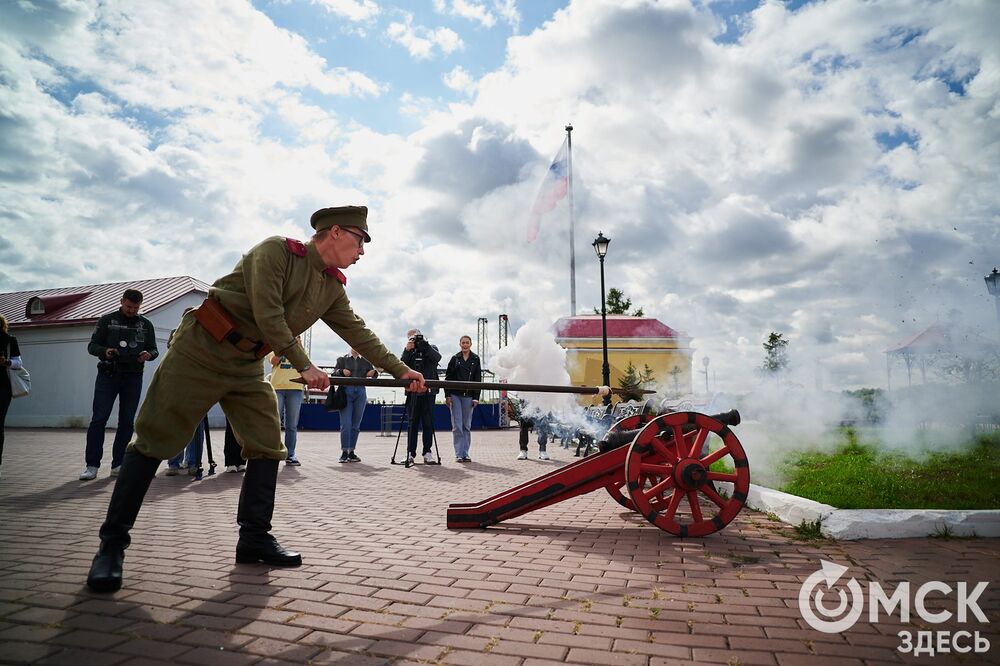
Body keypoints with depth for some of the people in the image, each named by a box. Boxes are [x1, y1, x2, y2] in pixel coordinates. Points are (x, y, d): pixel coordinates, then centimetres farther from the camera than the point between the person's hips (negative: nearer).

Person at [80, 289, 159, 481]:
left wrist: (149, 354, -11)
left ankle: (118, 464, 10)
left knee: (127, 421, 3)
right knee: (99, 419, -6)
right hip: (107, 375, -2)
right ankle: (92, 465, -1)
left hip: (133, 377, 2)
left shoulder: (146, 324, 11)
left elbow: (153, 349, 13)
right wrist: (104, 351, -18)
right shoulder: (107, 320, 5)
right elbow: (92, 345, 3)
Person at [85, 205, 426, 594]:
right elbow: (269, 316, -22)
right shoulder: (276, 251, -16)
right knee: (154, 442, -3)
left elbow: (359, 333, 8)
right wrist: (305, 367, -18)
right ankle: (112, 544, 7)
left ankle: (254, 538, 10)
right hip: (201, 352, -7)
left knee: (267, 446, 1)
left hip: (247, 367, 8)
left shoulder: (332, 288, 5)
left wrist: (401, 371, 5)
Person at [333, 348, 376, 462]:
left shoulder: (365, 360, 14)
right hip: (346, 392, -3)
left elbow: (373, 371, 8)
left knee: (356, 425, 5)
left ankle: (351, 452, 12)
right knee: (346, 424, -8)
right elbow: (334, 372, 1)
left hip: (360, 393, 3)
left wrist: (374, 372, -16)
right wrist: (342, 371, -21)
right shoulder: (343, 359, 8)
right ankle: (344, 452, -3)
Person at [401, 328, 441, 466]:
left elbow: (437, 357, -10)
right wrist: (407, 350, -12)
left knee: (428, 423, 0)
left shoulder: (431, 349, 12)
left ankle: (427, 453, 4)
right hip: (413, 392, 1)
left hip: (428, 391, -1)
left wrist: (425, 346, -18)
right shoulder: (409, 352, 15)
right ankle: (410, 453, 2)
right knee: (413, 423, 1)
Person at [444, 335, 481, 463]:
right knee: (457, 426, -3)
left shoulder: (475, 359, 8)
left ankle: (465, 454, 10)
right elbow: (448, 377, 5)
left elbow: (478, 379, 4)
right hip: (455, 395, -1)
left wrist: (476, 397, -3)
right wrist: (447, 395, -4)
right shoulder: (455, 359, 7)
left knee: (467, 426, 5)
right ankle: (459, 454, -1)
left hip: (468, 396, 1)